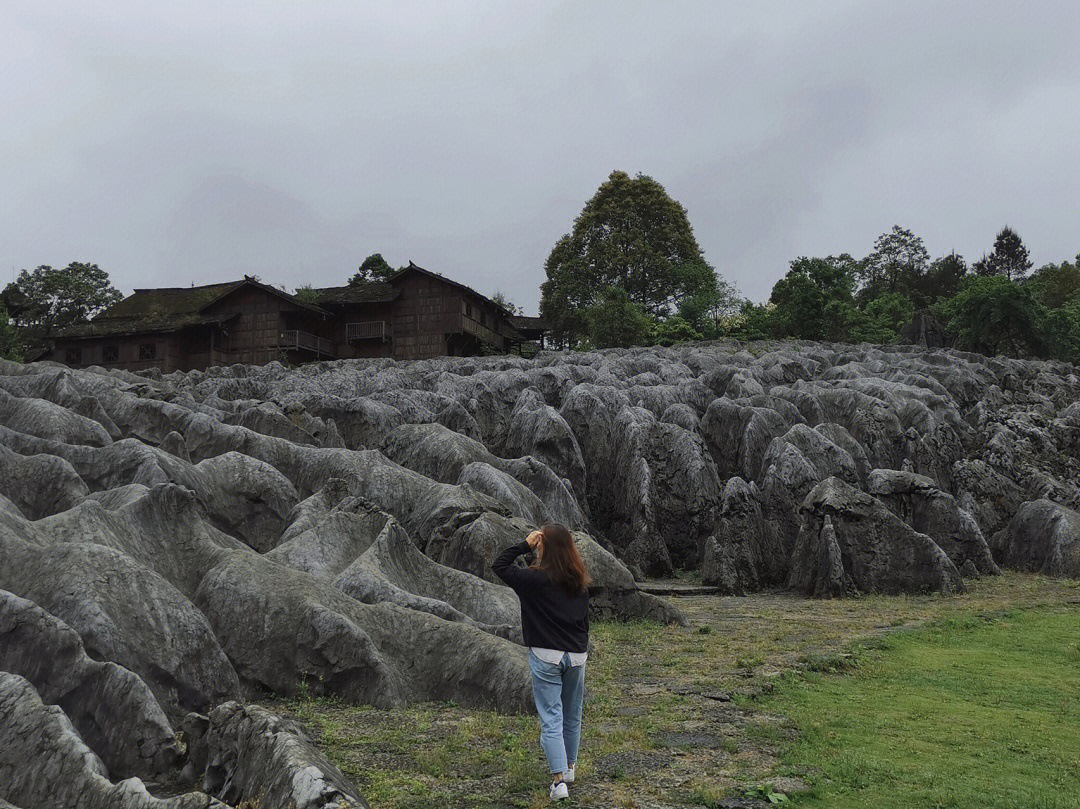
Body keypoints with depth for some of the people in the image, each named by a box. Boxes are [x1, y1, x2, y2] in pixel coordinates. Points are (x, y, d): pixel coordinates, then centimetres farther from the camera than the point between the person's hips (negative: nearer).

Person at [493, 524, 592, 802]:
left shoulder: (536, 579, -12)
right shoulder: (580, 583, 4)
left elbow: (499, 565, -5)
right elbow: (585, 619, 11)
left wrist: (524, 544, -4)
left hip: (546, 656, -5)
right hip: (577, 655, 5)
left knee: (551, 719, -2)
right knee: (572, 716, 19)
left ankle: (559, 781, -7)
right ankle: (569, 767, 35)